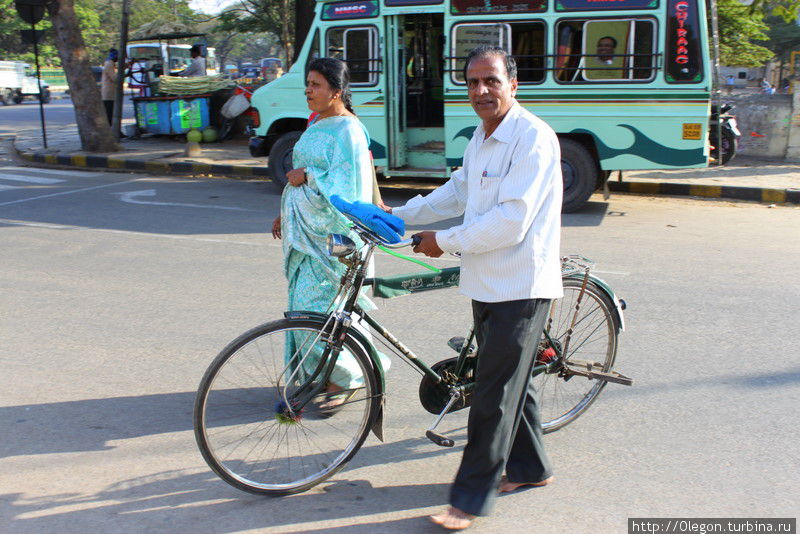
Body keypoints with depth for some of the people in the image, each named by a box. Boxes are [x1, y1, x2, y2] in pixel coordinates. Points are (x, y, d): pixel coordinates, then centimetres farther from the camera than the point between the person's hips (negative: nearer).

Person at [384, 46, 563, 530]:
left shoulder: (532, 137, -19)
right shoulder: (482, 137, 12)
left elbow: (510, 222, -25)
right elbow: (459, 192, 25)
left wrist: (444, 242, -16)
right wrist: (400, 215, 18)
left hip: (520, 287, -9)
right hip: (488, 283, 9)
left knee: (494, 395, -3)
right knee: (512, 380, 20)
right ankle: (530, 467, 36)